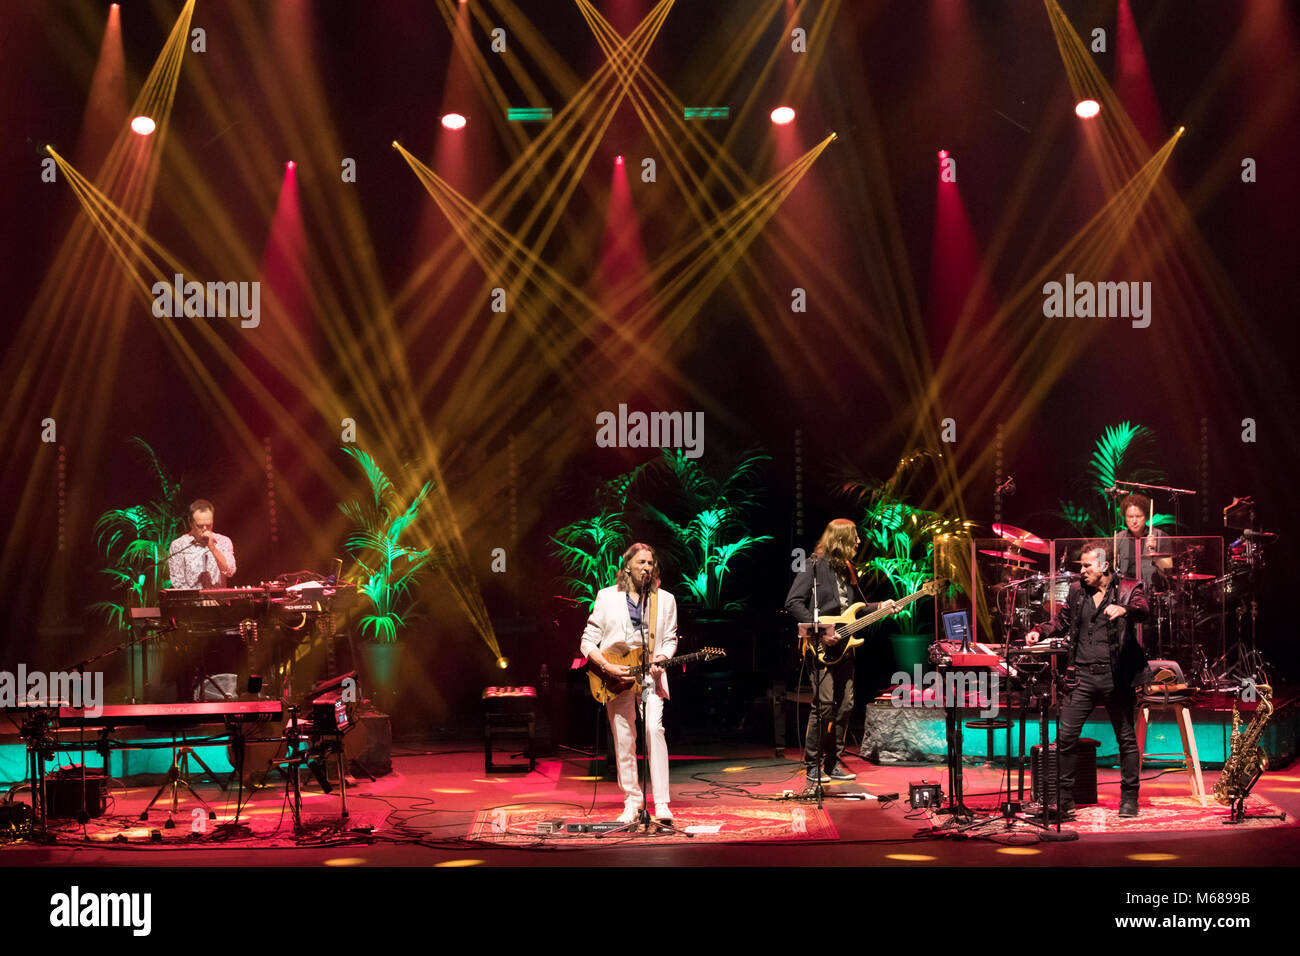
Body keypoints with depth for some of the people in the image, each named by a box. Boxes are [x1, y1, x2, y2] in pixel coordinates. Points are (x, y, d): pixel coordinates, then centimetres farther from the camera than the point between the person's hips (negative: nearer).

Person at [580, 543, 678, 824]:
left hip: (650, 675, 0)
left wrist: (661, 658, -7)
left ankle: (661, 803, -17)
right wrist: (607, 667, -12)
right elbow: (588, 641, 3)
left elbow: (670, 639, 14)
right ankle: (632, 803, 13)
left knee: (654, 730, -18)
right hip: (615, 679, 0)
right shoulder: (607, 597, 4)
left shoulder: (665, 600, 9)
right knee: (623, 740, 0)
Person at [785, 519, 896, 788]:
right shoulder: (814, 566, -8)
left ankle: (833, 762, 16)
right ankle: (812, 765, -5)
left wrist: (879, 607, 9)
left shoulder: (846, 570, 17)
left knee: (845, 705, 7)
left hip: (842, 647, 8)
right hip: (821, 647, -8)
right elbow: (793, 602, -15)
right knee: (824, 703, -14)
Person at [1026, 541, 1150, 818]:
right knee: (1066, 736, -3)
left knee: (1126, 738, 7)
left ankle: (1129, 798, 19)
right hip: (1082, 676, 3)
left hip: (1115, 677, -3)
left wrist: (1124, 610, -40)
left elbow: (1142, 611, -19)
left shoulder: (1128, 589, -1)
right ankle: (1063, 798, 6)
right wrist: (1040, 633, 4)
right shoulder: (1077, 591, 12)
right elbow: (1062, 621, 22)